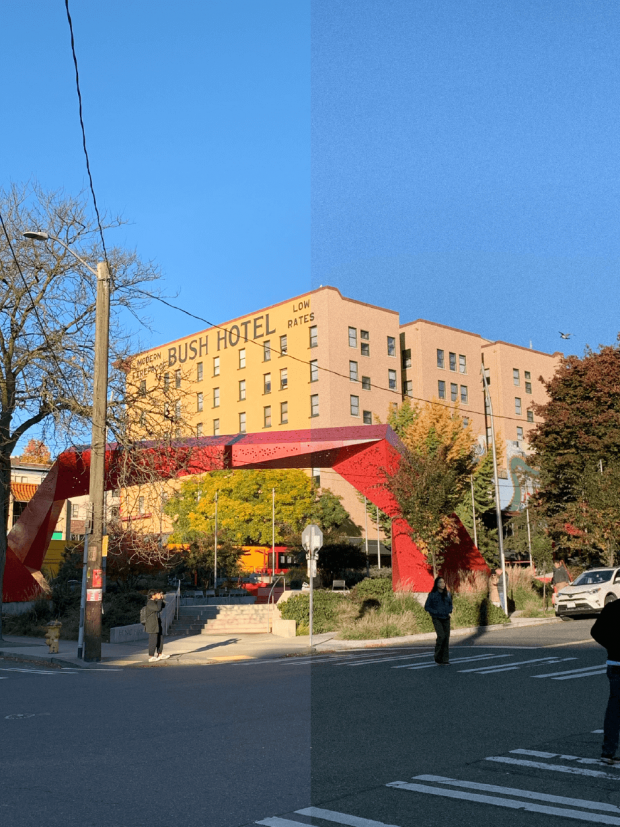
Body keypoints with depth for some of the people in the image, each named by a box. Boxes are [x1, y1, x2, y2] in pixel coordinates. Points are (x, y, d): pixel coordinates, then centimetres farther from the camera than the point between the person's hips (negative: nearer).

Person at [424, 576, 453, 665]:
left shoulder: (447, 594, 8)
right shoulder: (432, 594, -5)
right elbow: (427, 607, -2)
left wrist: (450, 611, 3)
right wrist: (436, 612, -13)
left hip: (446, 619, 5)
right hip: (437, 619, -4)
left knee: (446, 638, 0)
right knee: (441, 636, -19)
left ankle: (445, 660, 7)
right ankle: (438, 658, -2)